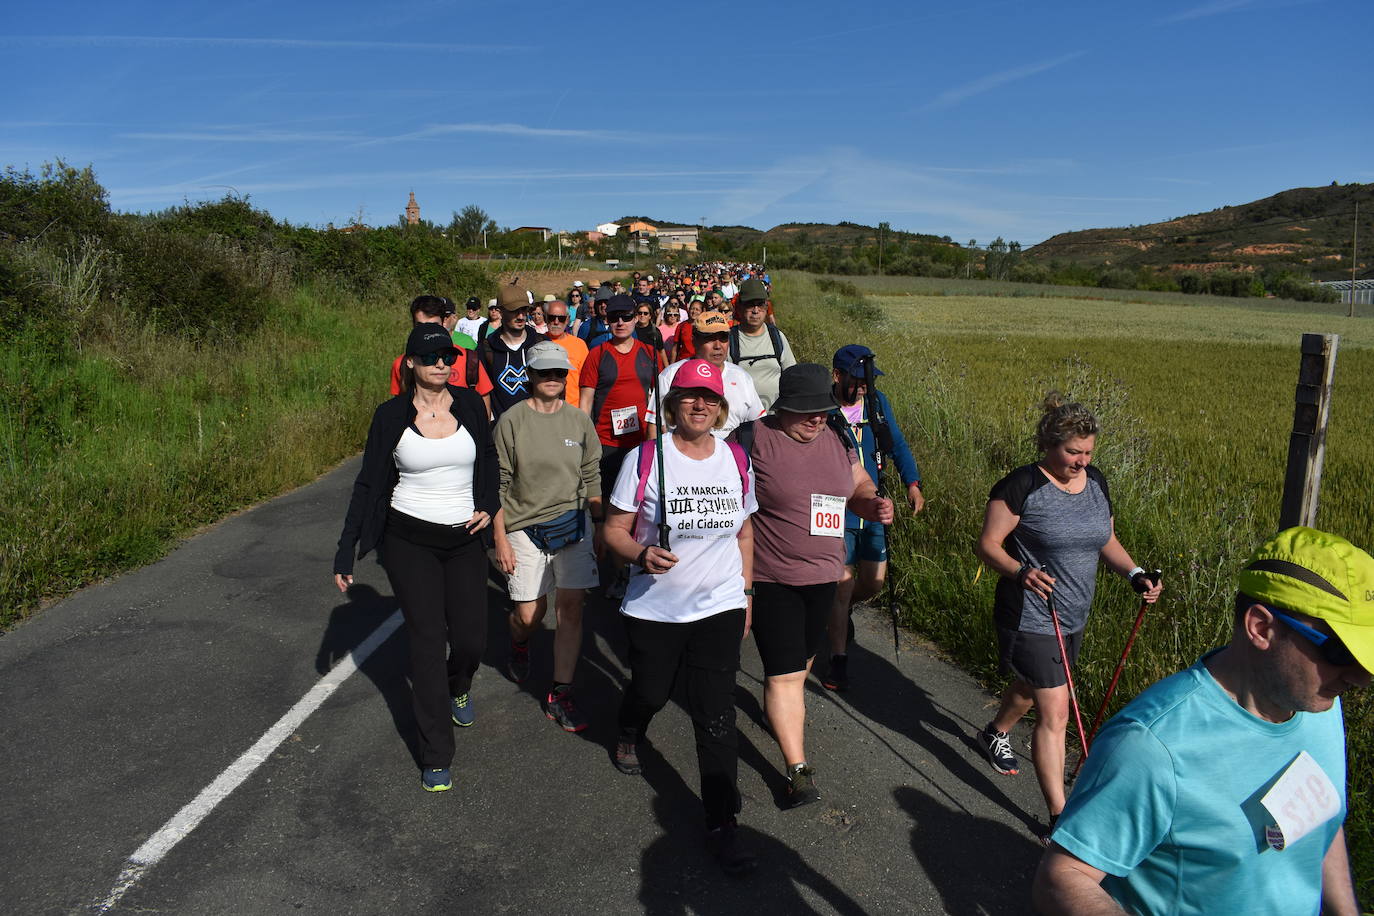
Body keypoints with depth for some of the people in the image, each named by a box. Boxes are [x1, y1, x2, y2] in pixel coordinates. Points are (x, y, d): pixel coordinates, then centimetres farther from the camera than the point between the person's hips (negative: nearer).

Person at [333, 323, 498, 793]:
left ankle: (458, 687, 41)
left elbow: (488, 460, 14)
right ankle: (436, 756, 8)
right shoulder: (392, 415, -6)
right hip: (408, 540, -2)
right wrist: (345, 552, -2)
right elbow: (369, 484, -1)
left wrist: (488, 505, -3)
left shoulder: (470, 403, 0)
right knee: (427, 638, -4)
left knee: (471, 639, 3)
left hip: (465, 539, 2)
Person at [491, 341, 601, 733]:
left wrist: (604, 526, 10)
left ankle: (560, 694, 9)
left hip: (572, 525, 2)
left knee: (571, 607, -3)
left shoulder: (579, 421, 3)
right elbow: (497, 485, -3)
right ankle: (519, 644, 41)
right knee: (528, 615, 3)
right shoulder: (511, 421, -5)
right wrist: (500, 539, -6)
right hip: (525, 528, -2)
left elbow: (591, 480, 11)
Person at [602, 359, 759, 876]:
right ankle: (629, 735, 57)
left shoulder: (736, 460, 1)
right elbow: (614, 530, -7)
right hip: (654, 610, -1)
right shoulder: (645, 459, -10)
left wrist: (745, 590, 10)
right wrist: (642, 554, -27)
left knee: (716, 716, -2)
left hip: (720, 607, 1)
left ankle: (721, 825, 12)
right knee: (650, 693, 19)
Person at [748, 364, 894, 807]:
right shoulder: (756, 439, -16)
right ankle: (798, 770, 3)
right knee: (785, 673, -5)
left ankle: (781, 710, 50)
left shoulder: (838, 438, 3)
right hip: (770, 579, -6)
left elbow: (858, 485, 17)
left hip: (823, 575, 6)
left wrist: (873, 504, -6)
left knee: (802, 660, 23)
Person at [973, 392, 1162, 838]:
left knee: (1034, 687, 27)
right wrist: (1020, 572, -34)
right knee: (1055, 713, -8)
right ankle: (1059, 815, 2)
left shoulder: (1096, 482, 3)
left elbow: (1106, 540, 15)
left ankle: (995, 733, 56)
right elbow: (987, 544, -16)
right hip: (1029, 619, -7)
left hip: (1073, 618, 8)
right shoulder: (1023, 486, -18)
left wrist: (1135, 574, -2)